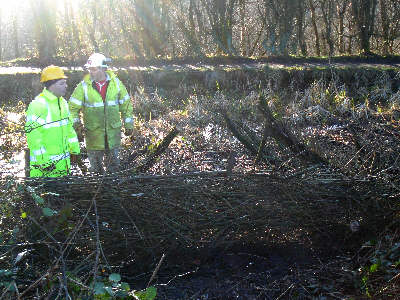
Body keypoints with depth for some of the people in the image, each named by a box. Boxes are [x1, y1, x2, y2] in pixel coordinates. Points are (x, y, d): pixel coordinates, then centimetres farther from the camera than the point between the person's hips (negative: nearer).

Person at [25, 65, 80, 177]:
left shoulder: (63, 102, 11)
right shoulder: (38, 105, -17)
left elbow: (69, 127, 20)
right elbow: (33, 136, -20)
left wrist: (74, 149, 17)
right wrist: (42, 160, -21)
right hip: (44, 160, -8)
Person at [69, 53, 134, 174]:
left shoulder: (116, 83, -1)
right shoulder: (83, 86, -7)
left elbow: (126, 104, 9)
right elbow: (73, 107, -1)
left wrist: (128, 124, 9)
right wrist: (77, 126, -10)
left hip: (113, 131, 1)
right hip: (93, 132, -1)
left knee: (114, 168, 13)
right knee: (96, 169, 8)